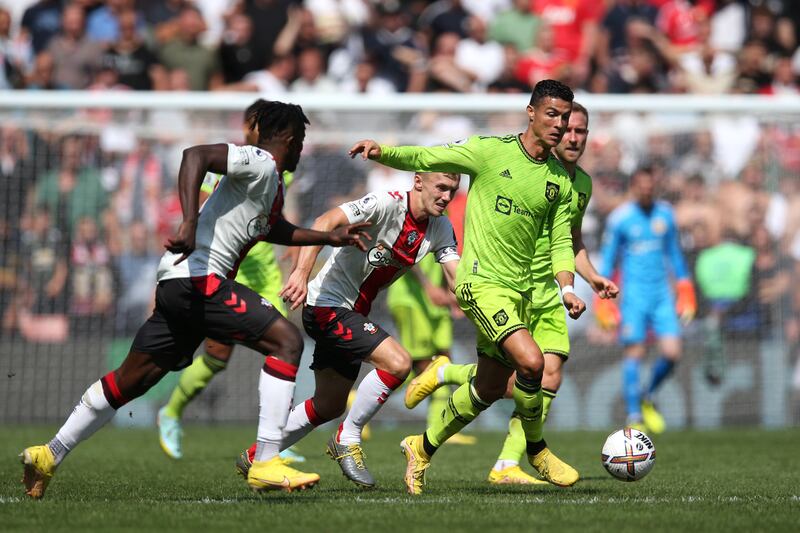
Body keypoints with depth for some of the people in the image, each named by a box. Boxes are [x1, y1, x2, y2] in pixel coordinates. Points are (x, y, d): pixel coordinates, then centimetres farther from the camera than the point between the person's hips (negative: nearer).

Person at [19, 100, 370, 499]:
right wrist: (188, 223, -34)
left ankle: (50, 454, 24)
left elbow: (276, 229, 41)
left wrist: (329, 237, 39)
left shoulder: (272, 182, 21)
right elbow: (195, 155, -24)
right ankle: (266, 464, -17)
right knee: (287, 341, -14)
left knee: (132, 379, 16)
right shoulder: (259, 163, -9)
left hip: (181, 286, 10)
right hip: (197, 277, -10)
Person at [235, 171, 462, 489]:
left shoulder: (441, 229, 3)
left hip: (353, 314, 9)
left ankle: (254, 458, 31)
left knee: (329, 407, 17)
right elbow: (326, 222, -32)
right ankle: (347, 441, -9)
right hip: (327, 305, -9)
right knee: (397, 363, -25)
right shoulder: (388, 203, -21)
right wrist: (302, 272, -45)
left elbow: (457, 278, -4)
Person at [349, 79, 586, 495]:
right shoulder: (490, 151, -7)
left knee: (490, 388, 12)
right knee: (530, 361, -24)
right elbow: (425, 159, -5)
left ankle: (424, 447, 33)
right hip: (482, 281, -7)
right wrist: (381, 151, -22)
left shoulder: (561, 181, 7)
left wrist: (566, 288, -5)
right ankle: (536, 451, -1)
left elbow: (561, 242, 11)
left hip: (520, 289, 7)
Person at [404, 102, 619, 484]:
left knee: (549, 378, -4)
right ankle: (443, 373, 14)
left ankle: (506, 466, 1)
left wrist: (592, 277, 13)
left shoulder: (582, 183, 13)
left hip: (547, 291, 7)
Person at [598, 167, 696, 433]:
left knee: (672, 352, -5)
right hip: (634, 295, -4)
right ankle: (634, 417, 1)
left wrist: (684, 289, 16)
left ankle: (648, 398, 20)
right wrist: (605, 299, -4)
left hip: (662, 293, 4)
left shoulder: (665, 214, 8)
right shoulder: (620, 218, -4)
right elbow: (608, 259, 1)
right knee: (634, 354, -7)